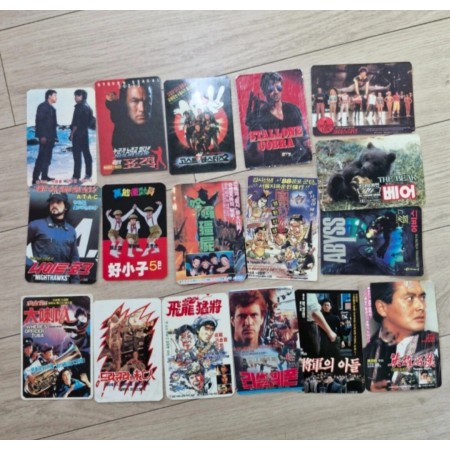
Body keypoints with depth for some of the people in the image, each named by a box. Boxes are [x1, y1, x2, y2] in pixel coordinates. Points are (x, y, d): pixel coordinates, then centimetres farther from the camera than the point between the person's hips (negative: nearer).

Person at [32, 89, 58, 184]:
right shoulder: (43, 106, -7)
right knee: (42, 157, -10)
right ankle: (35, 178, -8)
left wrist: (54, 136, 12)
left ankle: (44, 176, 16)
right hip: (44, 136, -8)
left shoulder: (52, 108, 17)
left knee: (47, 157, 10)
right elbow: (39, 121, -14)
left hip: (50, 137, 8)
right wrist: (42, 136, -20)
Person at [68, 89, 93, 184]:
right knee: (86, 153, 9)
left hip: (78, 133, -8)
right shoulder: (88, 107, 11)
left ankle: (76, 177, -5)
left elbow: (76, 123, -17)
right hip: (85, 132, 8)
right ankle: (88, 175, 12)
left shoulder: (79, 107, -14)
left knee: (77, 155, -6)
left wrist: (72, 133, -10)